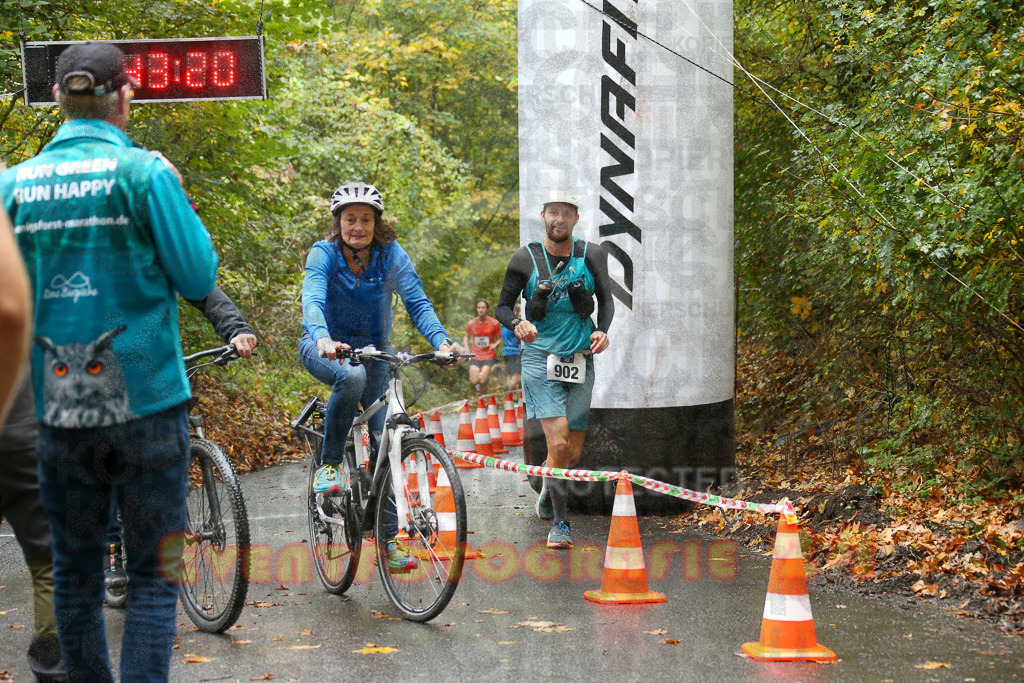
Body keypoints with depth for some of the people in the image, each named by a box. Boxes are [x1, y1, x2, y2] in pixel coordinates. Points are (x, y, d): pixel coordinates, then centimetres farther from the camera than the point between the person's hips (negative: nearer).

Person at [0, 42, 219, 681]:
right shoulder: (143, 172, -8)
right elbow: (198, 276, -6)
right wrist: (181, 206, 8)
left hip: (57, 406, 4)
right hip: (144, 400, -4)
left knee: (75, 571, 13)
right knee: (154, 574, 2)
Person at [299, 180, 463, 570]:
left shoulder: (390, 254, -10)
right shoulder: (323, 254, -16)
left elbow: (417, 302, -18)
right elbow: (312, 301, -32)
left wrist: (441, 340, -37)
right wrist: (322, 338, -53)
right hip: (327, 348, -3)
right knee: (351, 376, -39)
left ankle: (388, 538, -2)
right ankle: (329, 465, -21)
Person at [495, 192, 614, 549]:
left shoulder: (591, 255, 1)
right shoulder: (526, 258, -3)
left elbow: (606, 299, 11)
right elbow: (503, 305, 3)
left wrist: (602, 331, -8)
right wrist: (518, 324, -18)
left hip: (580, 359, 3)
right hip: (540, 357, -3)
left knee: (573, 454, 5)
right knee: (559, 444, -18)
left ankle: (548, 491, 38)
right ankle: (560, 521, -4)